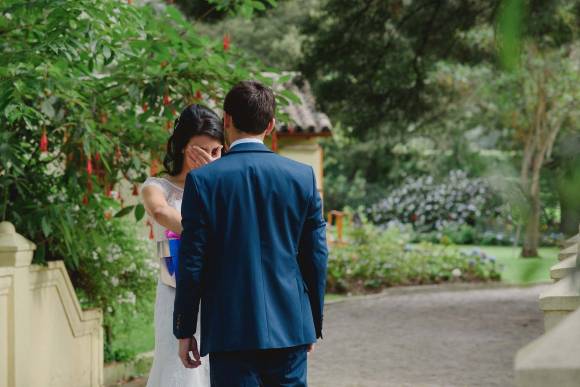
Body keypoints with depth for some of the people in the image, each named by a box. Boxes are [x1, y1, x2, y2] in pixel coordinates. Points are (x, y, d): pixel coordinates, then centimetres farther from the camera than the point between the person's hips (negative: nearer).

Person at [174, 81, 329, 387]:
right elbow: (316, 256, 5)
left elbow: (192, 263, -5)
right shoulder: (303, 176, 1)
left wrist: (184, 330, 4)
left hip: (230, 330, -2)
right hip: (290, 327, 2)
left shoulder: (202, 180, -6)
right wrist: (313, 326, 15)